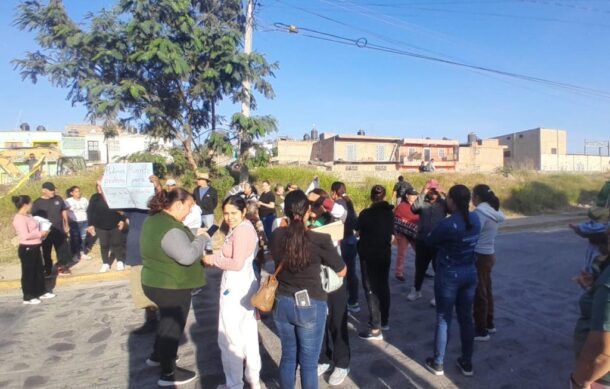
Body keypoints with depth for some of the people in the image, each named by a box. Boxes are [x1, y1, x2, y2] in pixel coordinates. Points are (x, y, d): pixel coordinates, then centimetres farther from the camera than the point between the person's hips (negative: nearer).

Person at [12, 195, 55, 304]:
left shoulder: (28, 216, 10)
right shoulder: (19, 218, -20)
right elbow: (25, 235, -27)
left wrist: (43, 232, 5)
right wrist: (40, 234, -17)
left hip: (35, 247, 10)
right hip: (26, 249, -10)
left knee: (39, 270, 18)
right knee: (28, 273, 3)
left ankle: (41, 292, 30)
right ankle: (28, 297, 15)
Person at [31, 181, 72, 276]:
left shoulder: (58, 199, 0)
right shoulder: (37, 203, -9)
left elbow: (64, 211, 10)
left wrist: (66, 225, 9)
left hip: (59, 230, 2)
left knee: (62, 249, 10)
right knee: (46, 252, 10)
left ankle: (61, 267, 27)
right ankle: (48, 270, 23)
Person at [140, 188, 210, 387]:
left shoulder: (155, 219, 4)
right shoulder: (170, 229, -30)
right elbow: (188, 256, -34)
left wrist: (193, 236, 0)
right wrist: (201, 238, -20)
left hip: (157, 282, 10)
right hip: (171, 287, -10)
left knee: (168, 320, 29)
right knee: (173, 326, 8)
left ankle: (157, 356, 48)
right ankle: (168, 373, 25)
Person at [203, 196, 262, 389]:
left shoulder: (241, 230, -19)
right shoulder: (245, 227, 12)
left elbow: (237, 263, -23)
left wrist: (213, 259, -13)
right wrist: (217, 258, 3)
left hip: (236, 288, -11)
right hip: (245, 286, 11)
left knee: (230, 337, 4)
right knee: (248, 334, 19)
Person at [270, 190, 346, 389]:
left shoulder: (276, 235, -7)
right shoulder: (320, 239, -18)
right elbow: (342, 271, -4)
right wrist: (331, 247, 11)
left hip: (282, 303, 4)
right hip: (310, 305, -4)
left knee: (288, 356, 21)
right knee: (308, 362, 11)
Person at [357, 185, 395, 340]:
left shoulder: (366, 214, -16)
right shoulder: (389, 212, 0)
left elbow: (359, 230, 1)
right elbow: (391, 235, 8)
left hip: (369, 256, -6)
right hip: (385, 254, 6)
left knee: (371, 289, -1)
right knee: (383, 286, 18)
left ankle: (375, 329, -1)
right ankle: (384, 321, 31)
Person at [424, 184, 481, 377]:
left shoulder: (447, 224, -23)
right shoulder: (475, 219, -2)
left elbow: (429, 241, -7)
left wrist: (436, 232, 9)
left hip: (449, 275, -6)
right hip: (470, 273, 6)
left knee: (443, 319, 7)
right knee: (466, 318, 17)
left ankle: (437, 363, 21)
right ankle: (467, 363, 29)